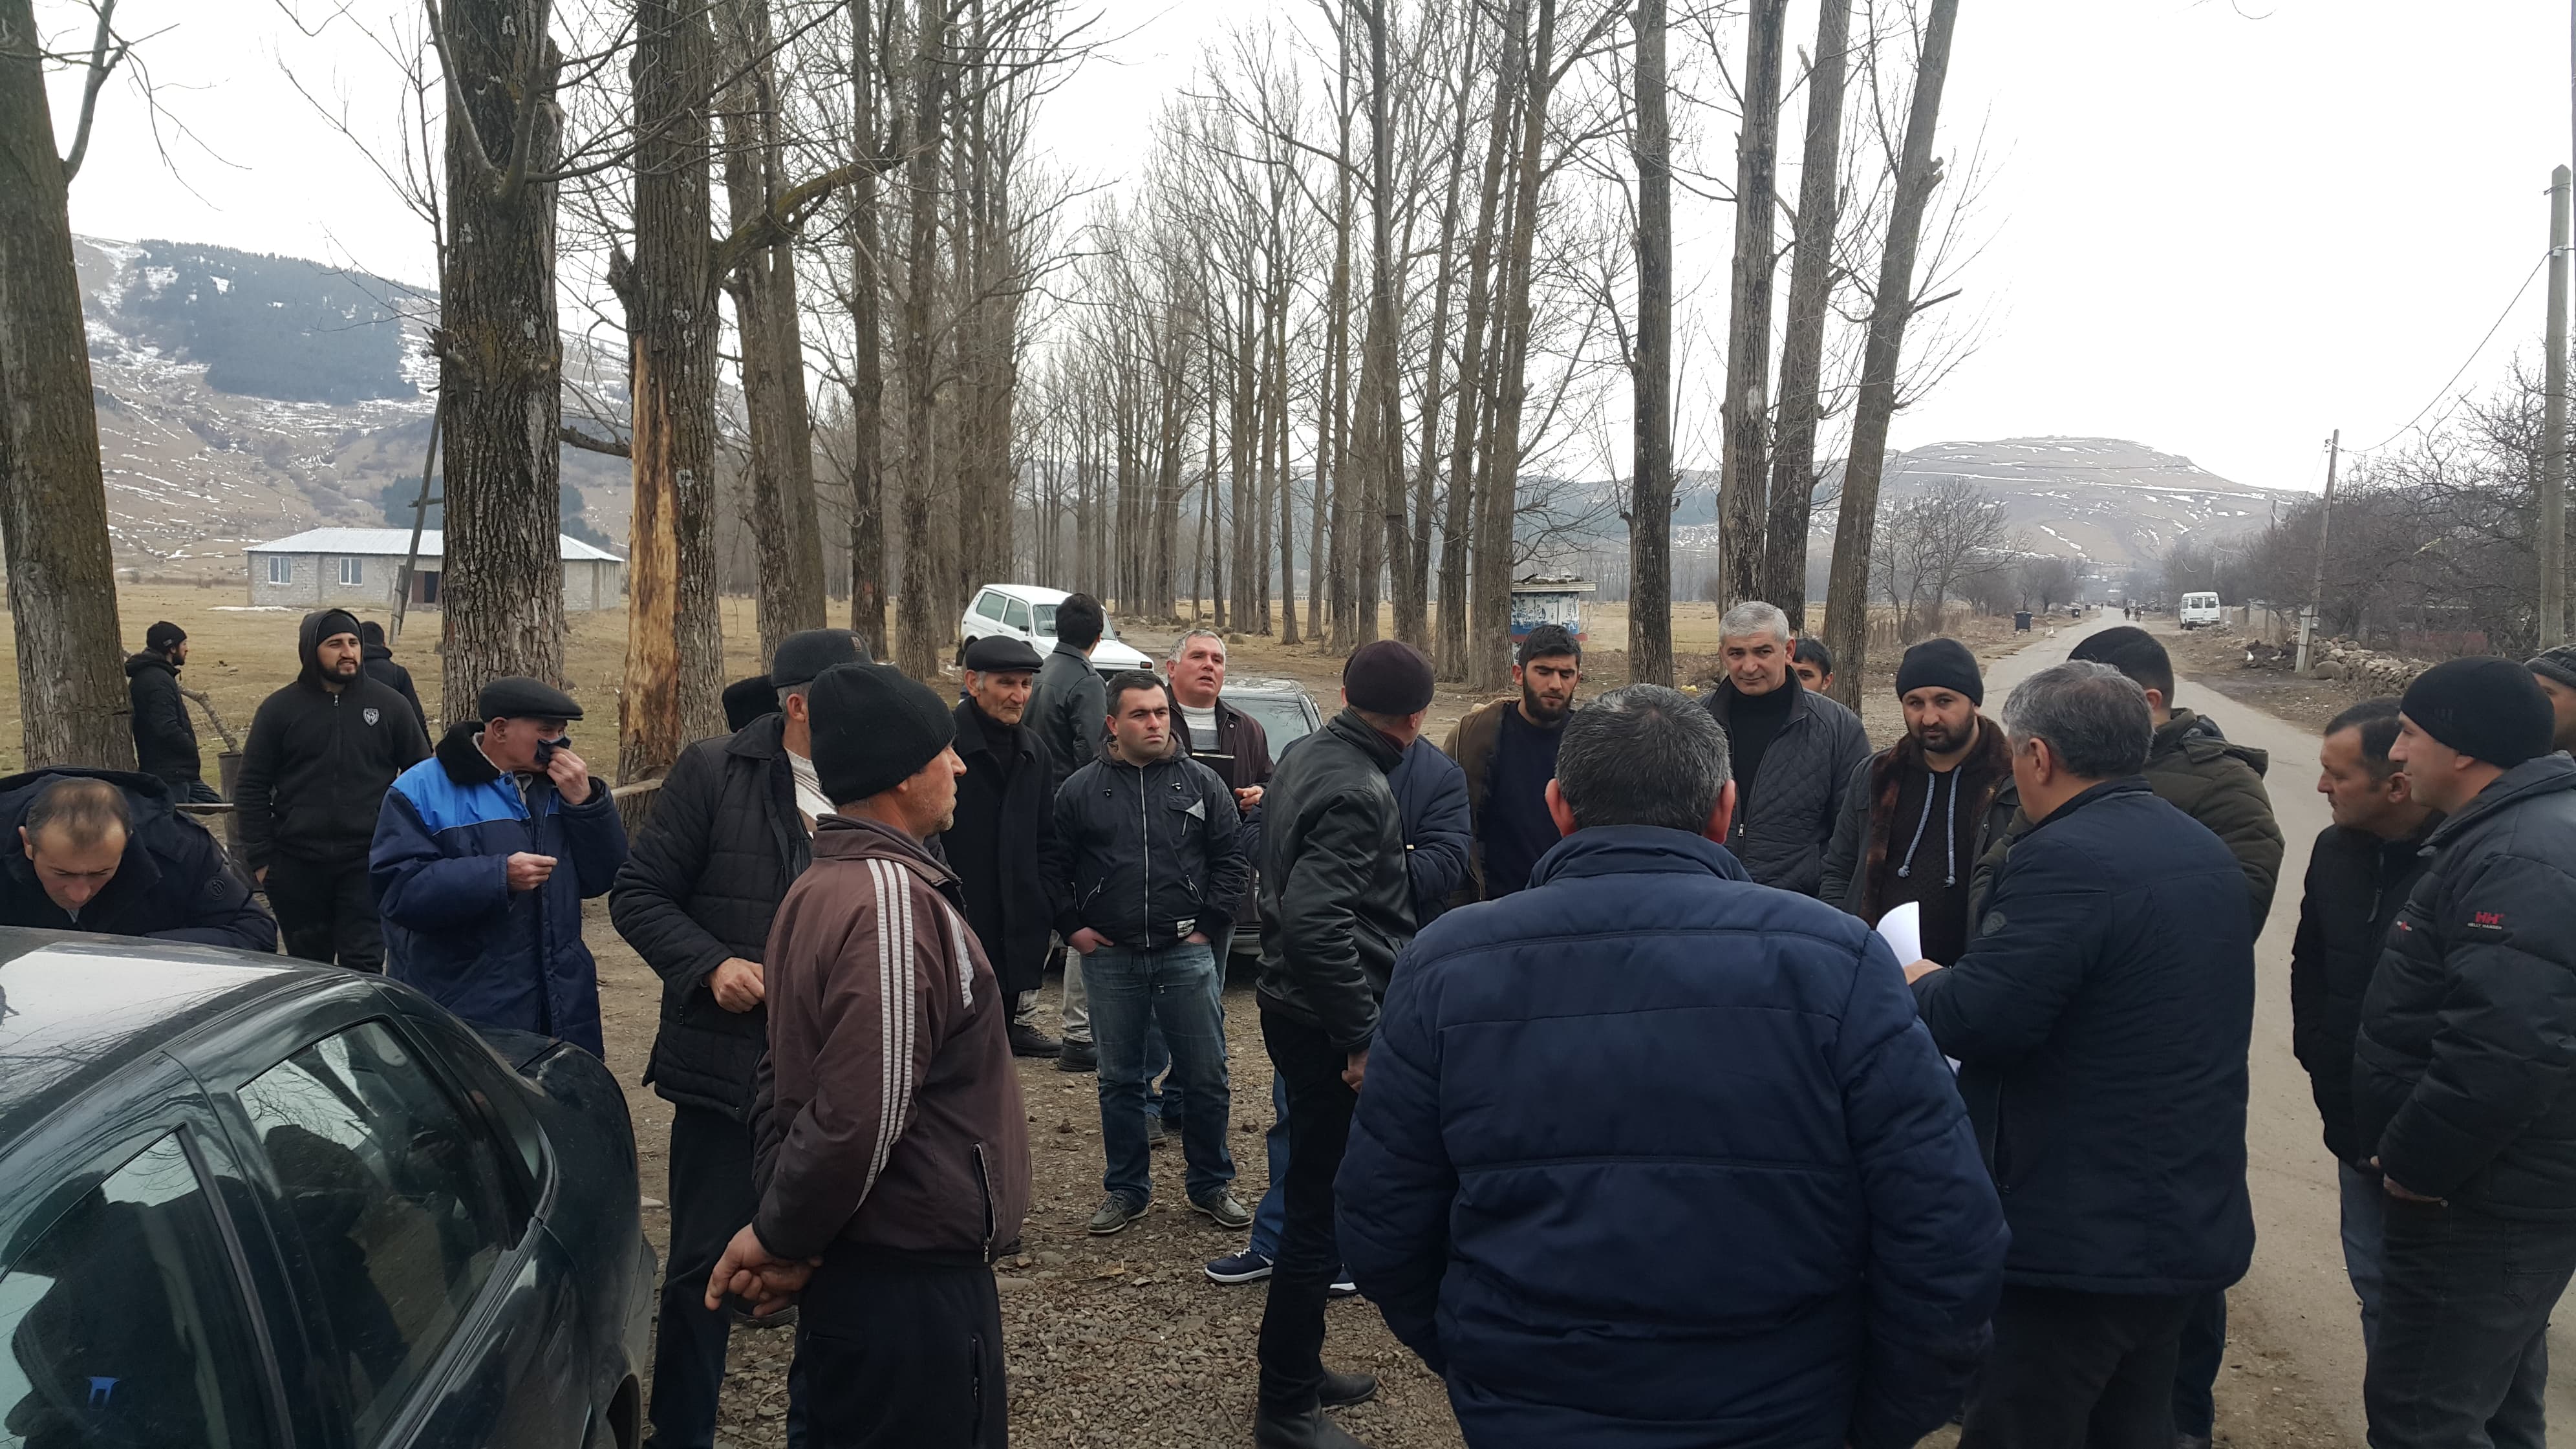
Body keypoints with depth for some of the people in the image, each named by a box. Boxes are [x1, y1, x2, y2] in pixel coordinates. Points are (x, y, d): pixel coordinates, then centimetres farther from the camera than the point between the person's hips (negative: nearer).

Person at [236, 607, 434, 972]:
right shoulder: (279, 709, 3)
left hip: (368, 860, -1)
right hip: (297, 863, 1)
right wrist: (260, 857, -1)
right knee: (308, 963, 12)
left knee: (363, 962, -3)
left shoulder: (388, 705, 3)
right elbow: (252, 788, 5)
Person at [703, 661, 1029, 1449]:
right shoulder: (894, 898, -23)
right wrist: (781, 1239, -13)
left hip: (852, 1263, 9)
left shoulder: (818, 887, 9)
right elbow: (863, 1115, -28)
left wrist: (785, 1232, 8)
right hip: (915, 1280, -9)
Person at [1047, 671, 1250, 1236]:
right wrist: (1072, 927, 1)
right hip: (1110, 960, 1)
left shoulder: (1200, 783, 3)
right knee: (1119, 1081, 11)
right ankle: (1126, 1190, 25)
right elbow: (1054, 867, 8)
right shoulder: (1081, 790, 3)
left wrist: (1209, 921, -1)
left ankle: (1211, 1186, 21)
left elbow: (1231, 858, 4)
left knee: (1206, 1078, 5)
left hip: (1187, 955, 0)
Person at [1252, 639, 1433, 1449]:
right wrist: (1363, 1035, -24)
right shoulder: (1356, 792, -21)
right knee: (1324, 1207, 0)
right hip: (1329, 1024, -10)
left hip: (1298, 1009, 10)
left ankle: (1297, 1369, 33)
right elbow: (1315, 921, -31)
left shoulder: (1308, 756, 8)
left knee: (1315, 1193, 20)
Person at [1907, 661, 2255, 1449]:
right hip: (2188, 1221, 10)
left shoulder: (2066, 859, -21)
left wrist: (1924, 983, -4)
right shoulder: (2209, 855, 11)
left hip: (2079, 1237, -10)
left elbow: (1977, 1020, -26)